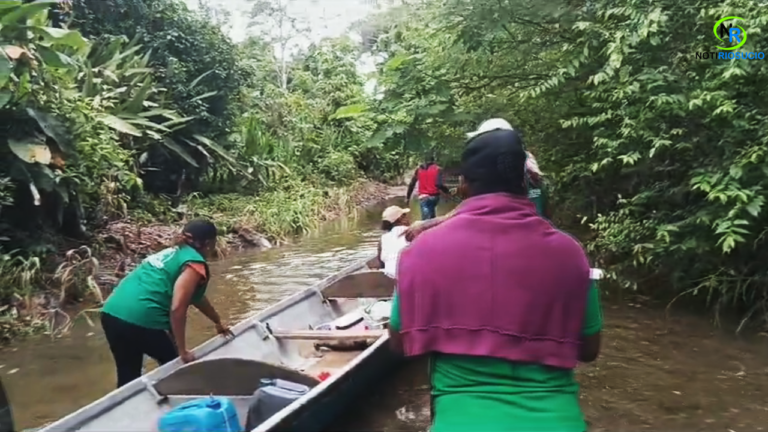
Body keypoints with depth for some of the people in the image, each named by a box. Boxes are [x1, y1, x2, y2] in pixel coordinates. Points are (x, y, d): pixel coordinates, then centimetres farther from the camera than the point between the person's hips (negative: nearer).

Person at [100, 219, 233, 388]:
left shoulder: (173, 253, 24)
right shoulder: (194, 264, -4)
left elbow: (196, 297, 36)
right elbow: (177, 309, -14)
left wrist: (219, 323, 45)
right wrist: (182, 351, -5)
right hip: (139, 320, -8)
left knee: (127, 377, 20)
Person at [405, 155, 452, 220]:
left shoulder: (419, 169, 9)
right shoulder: (437, 169, 2)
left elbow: (412, 184, 8)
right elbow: (439, 184, -12)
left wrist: (408, 197, 14)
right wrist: (448, 191, 2)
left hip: (423, 197, 0)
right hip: (434, 196, 0)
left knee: (426, 218, -6)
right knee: (432, 216, 23)